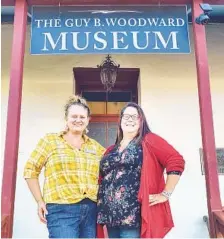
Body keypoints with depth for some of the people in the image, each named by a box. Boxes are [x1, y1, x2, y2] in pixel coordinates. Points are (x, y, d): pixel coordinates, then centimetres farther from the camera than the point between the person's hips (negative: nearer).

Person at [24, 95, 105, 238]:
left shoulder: (95, 147, 13)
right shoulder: (50, 140, 4)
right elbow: (30, 170, 3)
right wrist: (40, 201, -2)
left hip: (91, 210, 4)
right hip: (61, 210, -4)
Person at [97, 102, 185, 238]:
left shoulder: (149, 140, -2)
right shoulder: (111, 150, 15)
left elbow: (176, 161, -11)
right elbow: (103, 178, 19)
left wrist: (165, 193, -14)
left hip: (134, 217, -6)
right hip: (111, 217, 6)